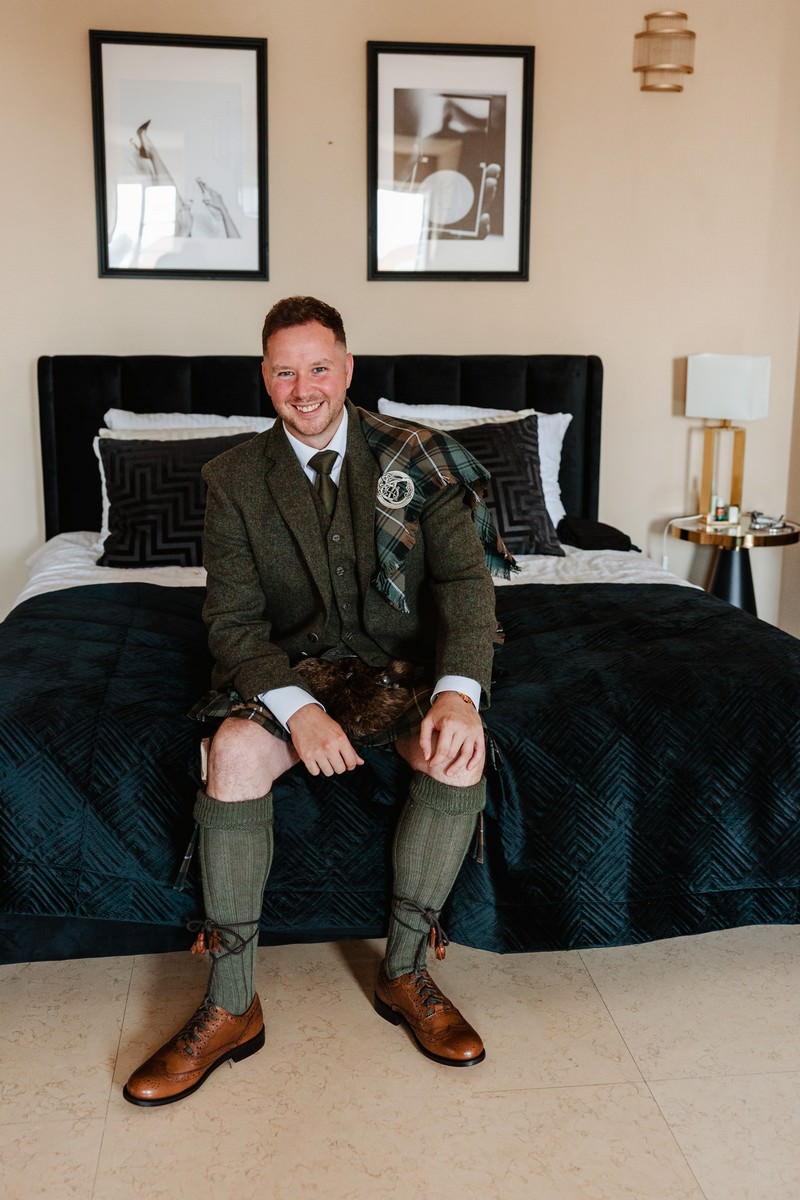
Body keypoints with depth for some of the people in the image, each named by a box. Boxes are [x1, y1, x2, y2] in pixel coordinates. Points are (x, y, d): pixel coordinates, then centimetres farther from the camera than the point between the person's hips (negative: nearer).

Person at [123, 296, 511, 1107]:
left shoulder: (414, 457, -3)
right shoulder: (235, 478, -1)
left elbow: (465, 579, -11)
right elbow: (231, 619, -6)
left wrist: (458, 692, -30)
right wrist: (297, 709, -25)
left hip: (405, 665, 0)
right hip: (296, 669, 0)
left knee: (460, 755, -31)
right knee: (234, 751, -31)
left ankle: (405, 972, -11)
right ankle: (231, 1007, -19)